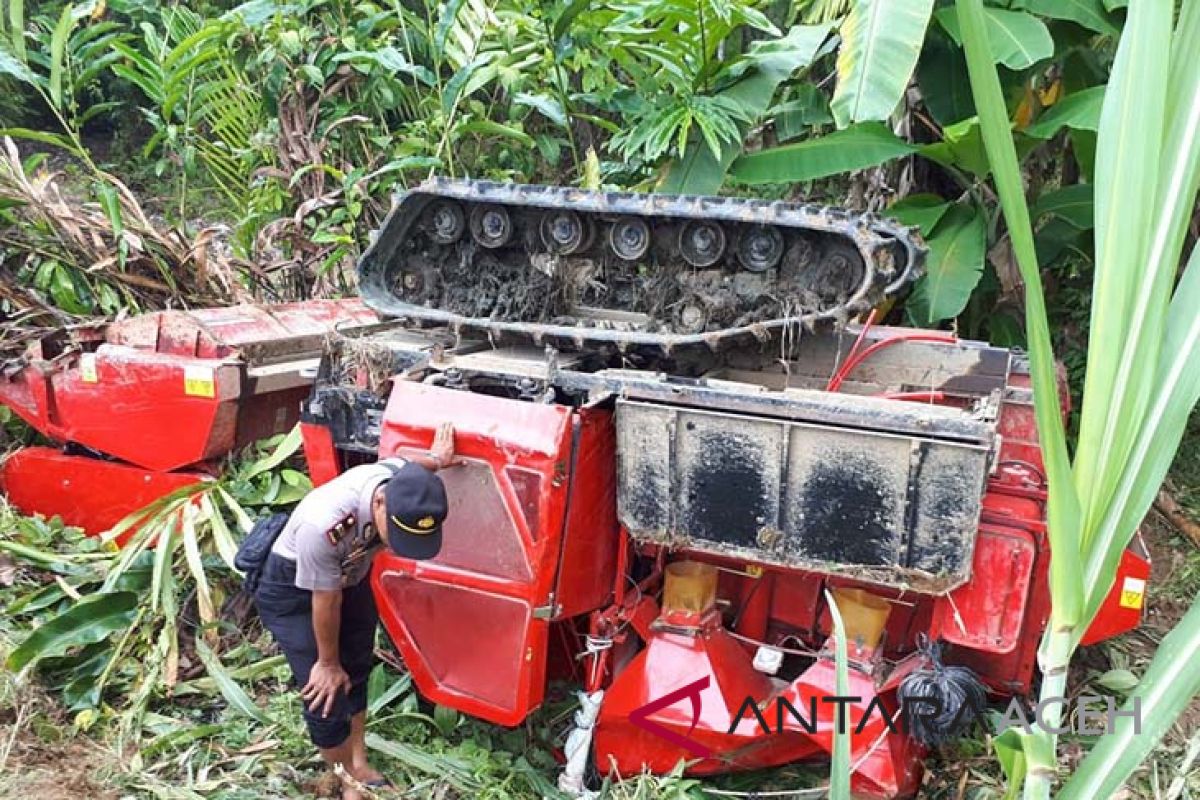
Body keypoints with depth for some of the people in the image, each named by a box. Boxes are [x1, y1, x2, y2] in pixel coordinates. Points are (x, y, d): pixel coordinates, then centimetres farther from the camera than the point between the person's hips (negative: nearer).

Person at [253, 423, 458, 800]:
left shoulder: (406, 483, -29)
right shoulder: (322, 524, -45)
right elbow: (326, 600, -27)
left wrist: (435, 461, 21)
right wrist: (327, 662, -10)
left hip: (350, 575, 6)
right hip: (292, 589, -6)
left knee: (356, 672, 16)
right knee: (326, 691, -4)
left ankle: (359, 765, 35)